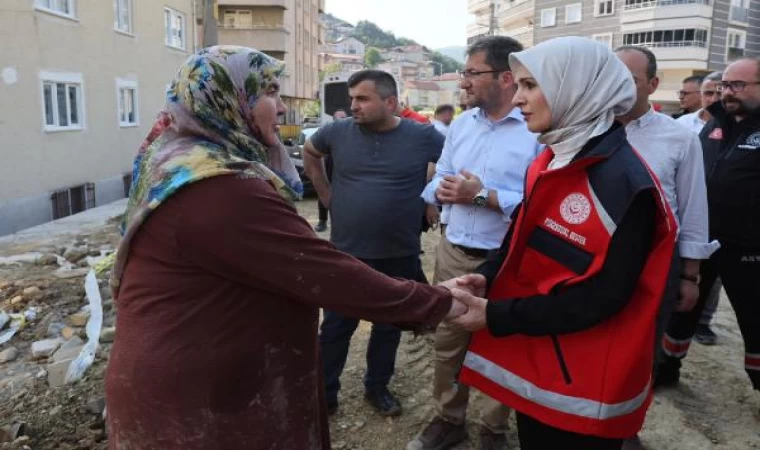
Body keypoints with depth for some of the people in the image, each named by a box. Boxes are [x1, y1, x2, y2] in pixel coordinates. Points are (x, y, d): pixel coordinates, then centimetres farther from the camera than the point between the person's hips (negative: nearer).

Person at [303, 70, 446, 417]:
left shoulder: (423, 136, -8)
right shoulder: (338, 131, -4)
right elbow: (309, 152, 16)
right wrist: (325, 192, 8)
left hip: (400, 256, 0)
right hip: (347, 253, 0)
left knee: (388, 326, 16)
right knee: (336, 326, 11)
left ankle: (377, 387, 38)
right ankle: (324, 393, 29)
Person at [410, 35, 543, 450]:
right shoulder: (461, 123, 7)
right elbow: (439, 178, 12)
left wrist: (483, 195, -23)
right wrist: (442, 190, -10)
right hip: (452, 253, 6)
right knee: (447, 343, 18)